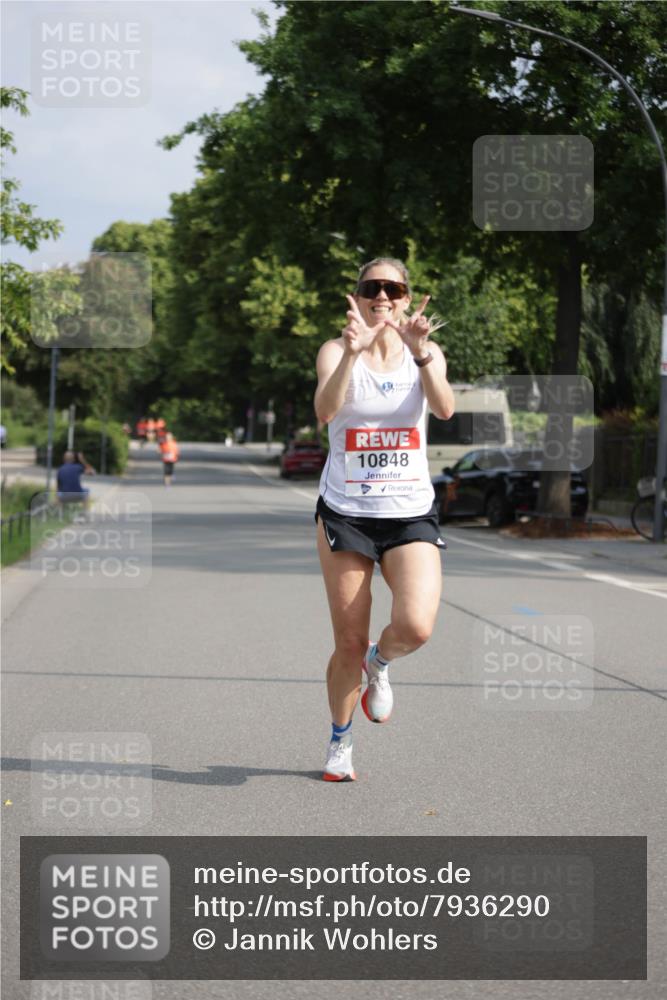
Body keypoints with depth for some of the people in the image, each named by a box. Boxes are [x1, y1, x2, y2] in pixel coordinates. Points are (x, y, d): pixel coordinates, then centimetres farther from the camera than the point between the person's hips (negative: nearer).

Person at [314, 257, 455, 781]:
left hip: (411, 512, 1)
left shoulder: (425, 354, 2)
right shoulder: (337, 350, -3)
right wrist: (353, 351, -38)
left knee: (415, 626, -20)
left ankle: (380, 663, 17)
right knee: (349, 644, 3)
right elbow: (325, 410, -24)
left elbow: (445, 408, -18)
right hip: (345, 512, -1)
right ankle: (341, 743, 28)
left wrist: (422, 354, -33)